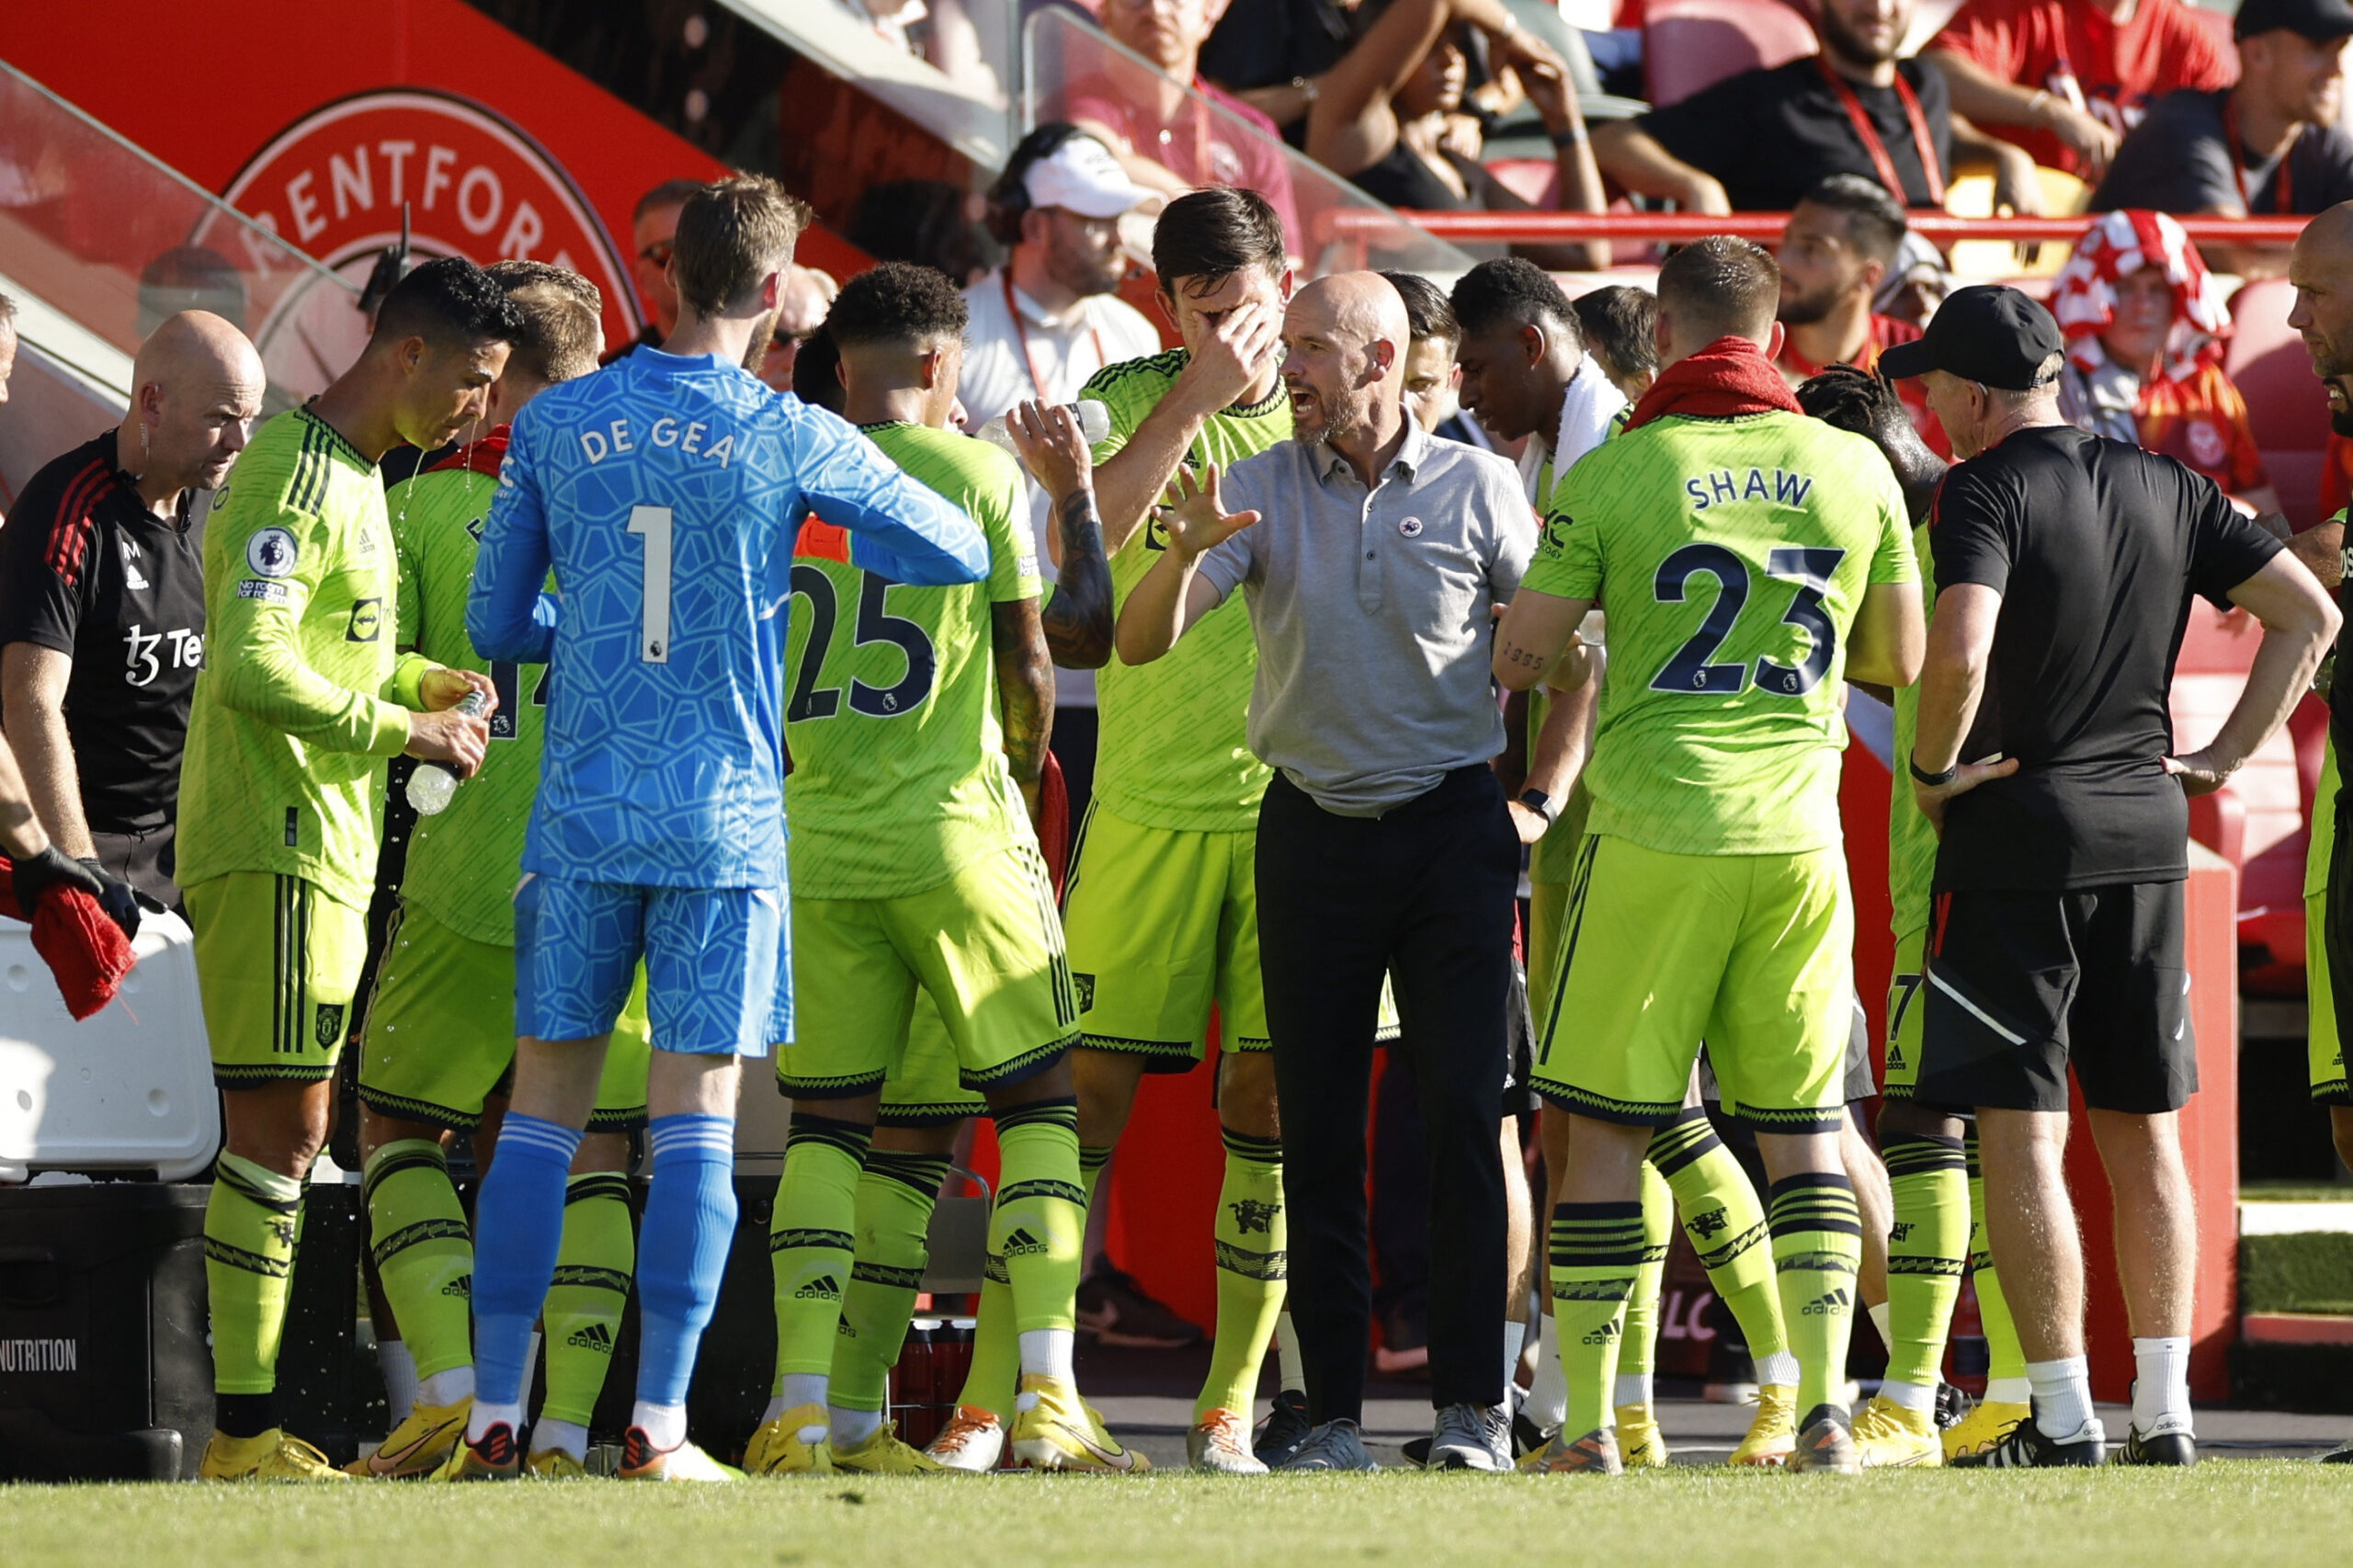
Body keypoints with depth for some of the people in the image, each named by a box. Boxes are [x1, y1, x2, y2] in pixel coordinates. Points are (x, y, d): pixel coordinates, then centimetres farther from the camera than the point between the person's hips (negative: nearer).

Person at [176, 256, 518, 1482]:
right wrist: (404, 729, -16)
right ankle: (245, 1431, -11)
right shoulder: (294, 480, -15)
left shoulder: (351, 480, 18)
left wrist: (429, 683, 11)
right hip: (273, 845, -10)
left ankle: (249, 1427, 11)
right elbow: (251, 669, -23)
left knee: (282, 1130, 10)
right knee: (280, 1124, -11)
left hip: (318, 844, 10)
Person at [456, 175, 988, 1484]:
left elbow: (496, 625, 9)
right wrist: (826, 542, 23)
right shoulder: (794, 441, -4)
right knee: (697, 1115, 0)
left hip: (580, 818, 2)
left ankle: (495, 1419, 5)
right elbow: (962, 554, 6)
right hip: (726, 822, -2)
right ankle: (660, 1426, -4)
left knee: (544, 1107, 7)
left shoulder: (555, 427, 3)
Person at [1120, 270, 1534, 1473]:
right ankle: (1333, 1413, 5)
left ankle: (1473, 1407, -3)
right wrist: (1188, 554, -25)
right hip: (1314, 825, 2)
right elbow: (1140, 643, -5)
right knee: (1319, 1133, 1)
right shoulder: (1261, 492, 3)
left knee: (1464, 1114, -6)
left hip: (1453, 822, -2)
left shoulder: (1478, 488, 0)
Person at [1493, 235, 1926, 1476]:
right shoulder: (1853, 469, 4)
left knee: (1604, 1128, 4)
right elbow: (1900, 659, 13)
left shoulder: (1611, 474, -4)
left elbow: (1519, 657, -2)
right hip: (1796, 829, 2)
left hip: (1654, 827, -2)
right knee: (1803, 1127, 10)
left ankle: (1587, 1423, 2)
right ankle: (1825, 1407, -1)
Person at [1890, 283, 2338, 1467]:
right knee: (2142, 1133, 12)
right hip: (2147, 834, 6)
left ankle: (2064, 1421, -6)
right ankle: (2163, 1412, 11)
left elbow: (1959, 654, -27)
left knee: (2018, 1137, -3)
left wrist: (1934, 767, -11)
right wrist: (2225, 756, 11)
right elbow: (2309, 613, 10)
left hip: (2017, 835, -6)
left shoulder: (1985, 491, -11)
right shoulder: (2164, 489, 9)